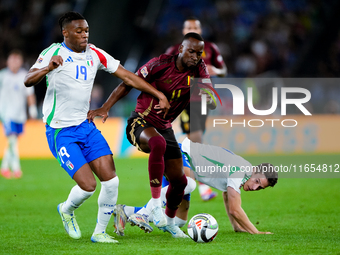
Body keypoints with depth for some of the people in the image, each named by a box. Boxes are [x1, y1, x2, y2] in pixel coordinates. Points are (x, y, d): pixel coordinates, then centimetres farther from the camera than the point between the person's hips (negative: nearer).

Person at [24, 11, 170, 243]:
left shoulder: (94, 54, 5)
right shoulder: (54, 52, -12)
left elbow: (127, 76, 8)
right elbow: (28, 80, -24)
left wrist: (158, 94, 3)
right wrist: (47, 68, -45)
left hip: (86, 126, 6)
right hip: (61, 131, -6)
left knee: (111, 181, -6)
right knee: (88, 185, -15)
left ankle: (100, 233, 12)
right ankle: (67, 210, 19)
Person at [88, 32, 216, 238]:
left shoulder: (198, 70, -6)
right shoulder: (159, 65, -17)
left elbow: (213, 104, -11)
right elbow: (127, 84, -8)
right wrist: (105, 108, -16)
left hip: (164, 127, 6)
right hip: (141, 122, -6)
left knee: (179, 180, 7)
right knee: (158, 143, -40)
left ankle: (170, 222, 36)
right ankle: (156, 204, -34)